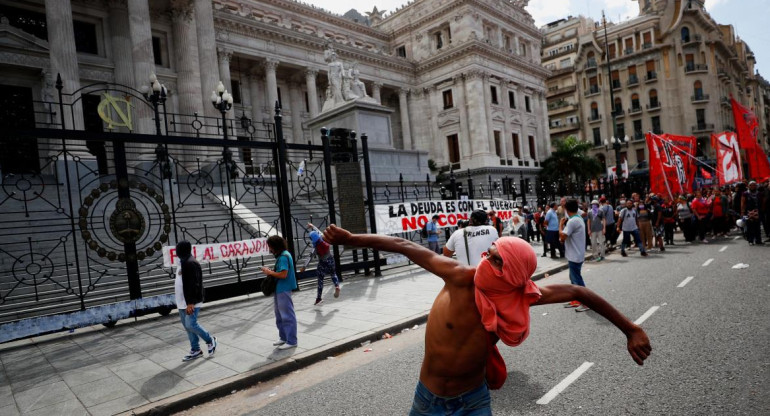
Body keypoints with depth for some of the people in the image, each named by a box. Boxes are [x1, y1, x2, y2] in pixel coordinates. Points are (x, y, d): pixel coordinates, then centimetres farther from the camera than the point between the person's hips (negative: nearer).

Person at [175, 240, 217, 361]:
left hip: (191, 303, -10)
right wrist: (181, 301, 23)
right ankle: (195, 350, 20)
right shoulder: (183, 262, 14)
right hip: (183, 302, 10)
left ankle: (210, 340, 10)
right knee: (187, 326, 11)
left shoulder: (191, 263, -18)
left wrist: (190, 303, -26)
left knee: (191, 325, -10)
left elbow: (193, 284, -24)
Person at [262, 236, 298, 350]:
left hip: (284, 290, -10)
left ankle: (292, 341, 5)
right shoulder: (281, 255, 11)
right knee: (279, 315, 19)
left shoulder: (283, 256, -19)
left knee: (287, 316, -3)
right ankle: (283, 337, 31)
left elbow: (283, 274, -25)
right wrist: (271, 272, 4)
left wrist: (269, 272, -14)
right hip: (279, 289, 10)